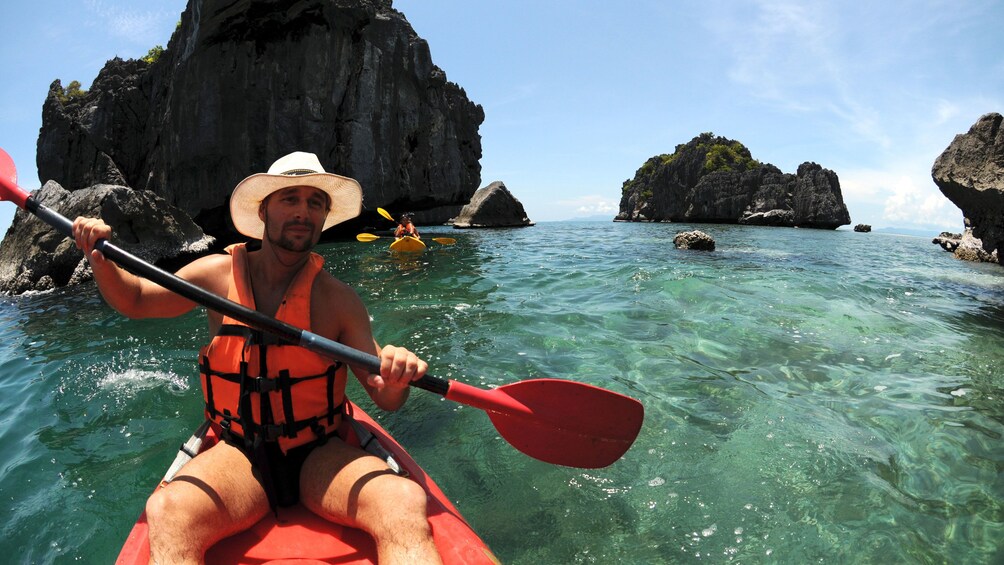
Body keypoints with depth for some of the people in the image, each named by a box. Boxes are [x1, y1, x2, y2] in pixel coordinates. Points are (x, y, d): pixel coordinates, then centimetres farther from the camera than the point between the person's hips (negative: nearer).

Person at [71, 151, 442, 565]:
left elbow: (386, 399, -6)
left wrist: (396, 378, -30)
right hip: (238, 454, 2)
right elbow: (134, 301, 17)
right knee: (167, 513, -31)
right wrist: (99, 258, -2)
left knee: (406, 503, -29)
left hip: (320, 454, -1)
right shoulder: (219, 274, 0)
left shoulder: (338, 299, -6)